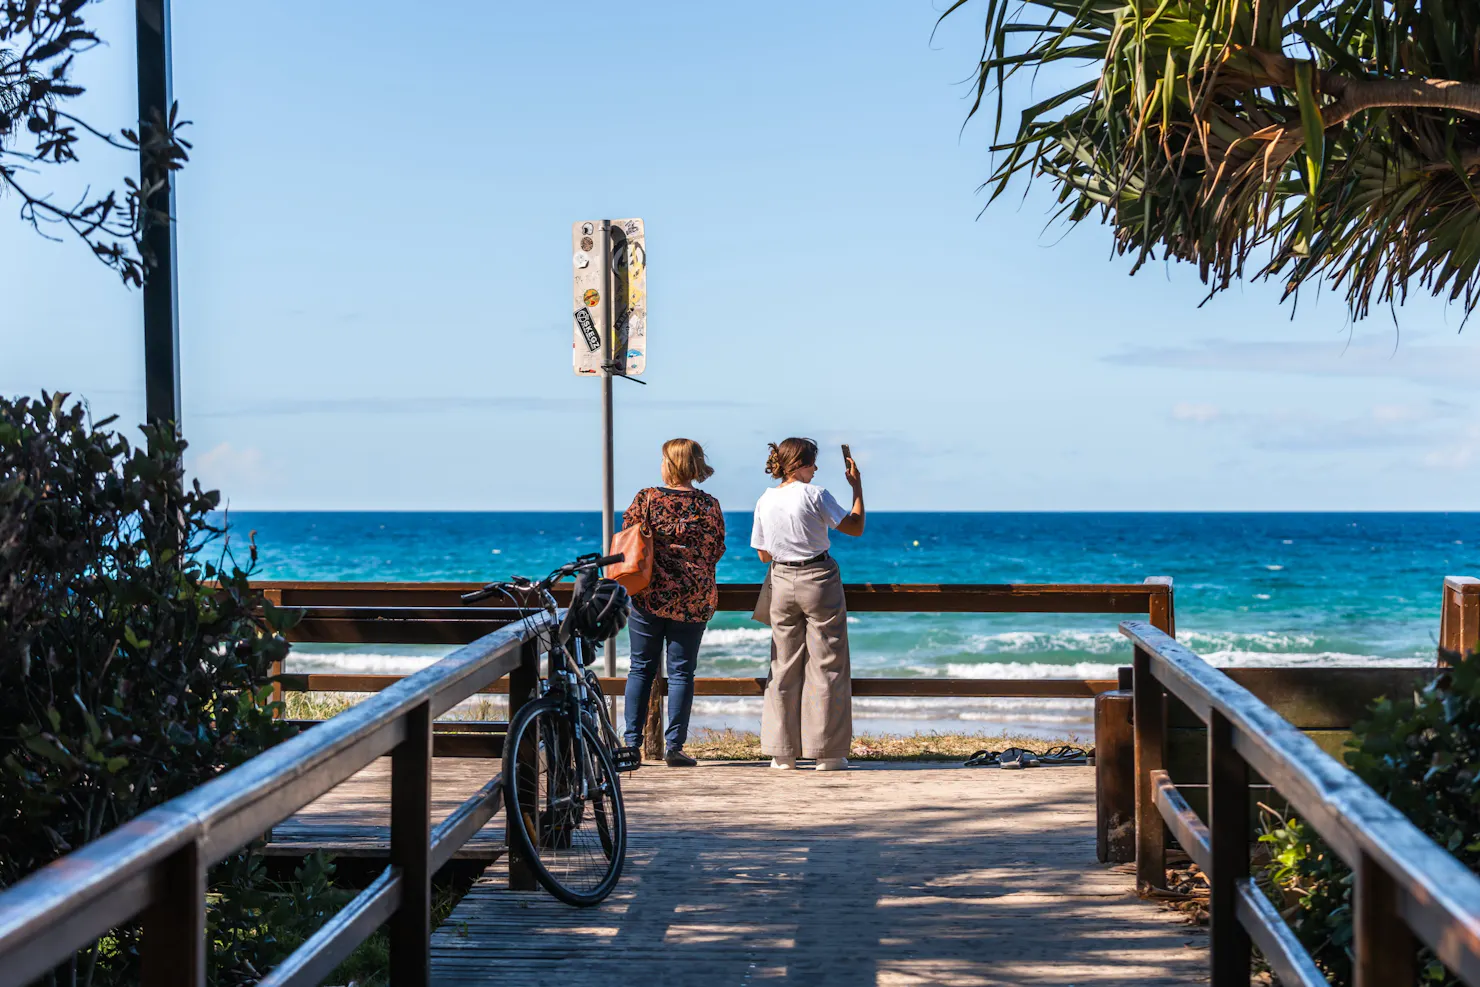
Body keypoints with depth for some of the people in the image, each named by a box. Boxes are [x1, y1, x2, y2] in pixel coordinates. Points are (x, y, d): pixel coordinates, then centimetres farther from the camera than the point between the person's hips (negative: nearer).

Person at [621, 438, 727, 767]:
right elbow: (716, 551, 6)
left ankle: (632, 743, 8)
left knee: (641, 669, 9)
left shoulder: (646, 499, -6)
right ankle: (674, 746, 2)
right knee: (681, 671, 5)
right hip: (694, 600, 0)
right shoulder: (709, 506, -2)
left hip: (648, 594, 0)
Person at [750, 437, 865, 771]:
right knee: (826, 667, 3)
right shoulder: (814, 495, -11)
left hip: (782, 583, 4)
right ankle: (827, 752, 4)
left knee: (784, 667, 11)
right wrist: (857, 486, 4)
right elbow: (856, 528, -5)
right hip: (819, 580, -4)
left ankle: (782, 752, 12)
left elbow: (764, 554, 10)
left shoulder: (765, 501, 3)